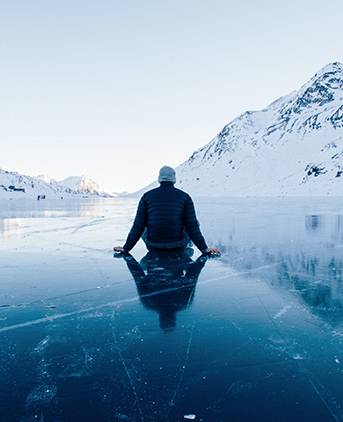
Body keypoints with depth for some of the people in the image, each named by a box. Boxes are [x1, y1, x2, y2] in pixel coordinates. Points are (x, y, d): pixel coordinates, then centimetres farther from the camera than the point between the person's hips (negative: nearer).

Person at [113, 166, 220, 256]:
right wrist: (204, 249, 2)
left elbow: (138, 226, -1)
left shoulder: (147, 196, 1)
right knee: (195, 224, 23)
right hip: (178, 246, -1)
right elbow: (192, 225, -5)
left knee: (143, 228, 31)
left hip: (153, 247, 1)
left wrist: (126, 248, 7)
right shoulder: (185, 197, -2)